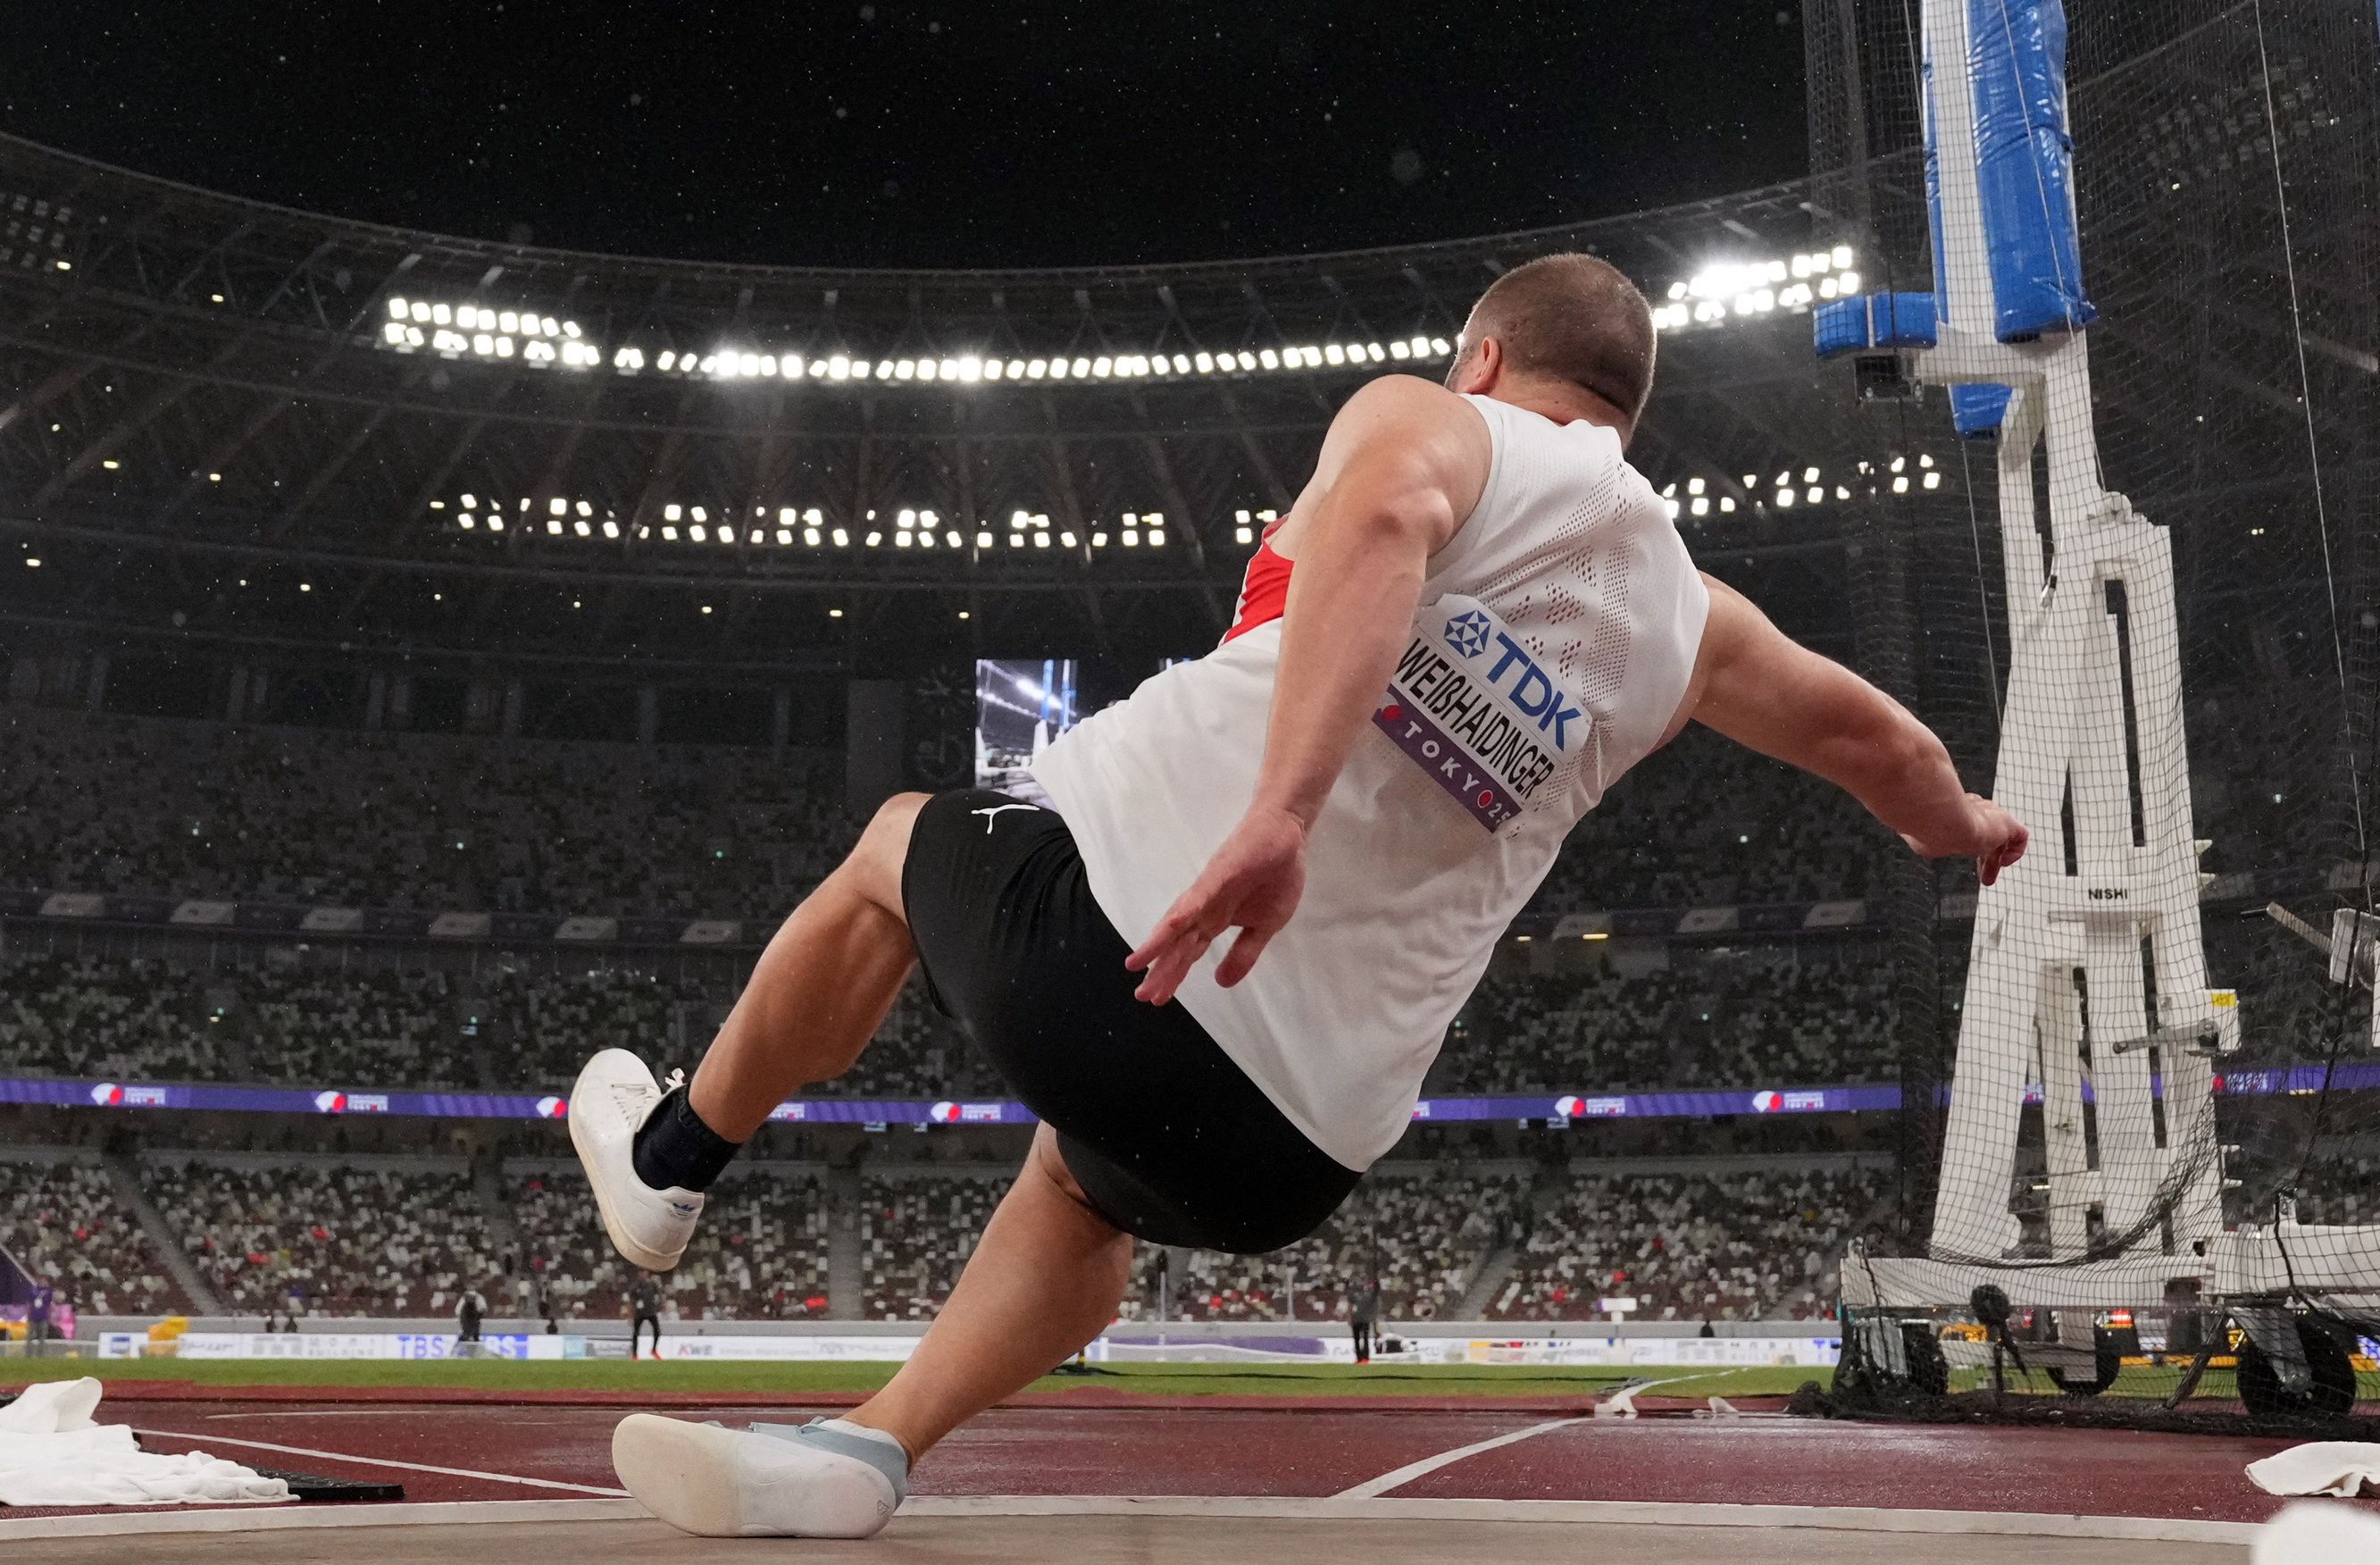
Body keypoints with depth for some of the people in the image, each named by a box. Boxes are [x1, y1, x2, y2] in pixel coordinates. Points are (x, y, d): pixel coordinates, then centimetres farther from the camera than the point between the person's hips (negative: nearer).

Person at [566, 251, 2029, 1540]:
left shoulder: (1433, 419, 3)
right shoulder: (1685, 622, 15)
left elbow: (1386, 516, -22)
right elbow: (1870, 735, 33)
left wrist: (1282, 809, -36)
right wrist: (1963, 823, 54)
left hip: (1100, 939, -3)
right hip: (1288, 1148, 4)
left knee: (898, 843, 31)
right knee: (1084, 1188, 37)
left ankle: (671, 1160, 47)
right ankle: (866, 1451, 19)